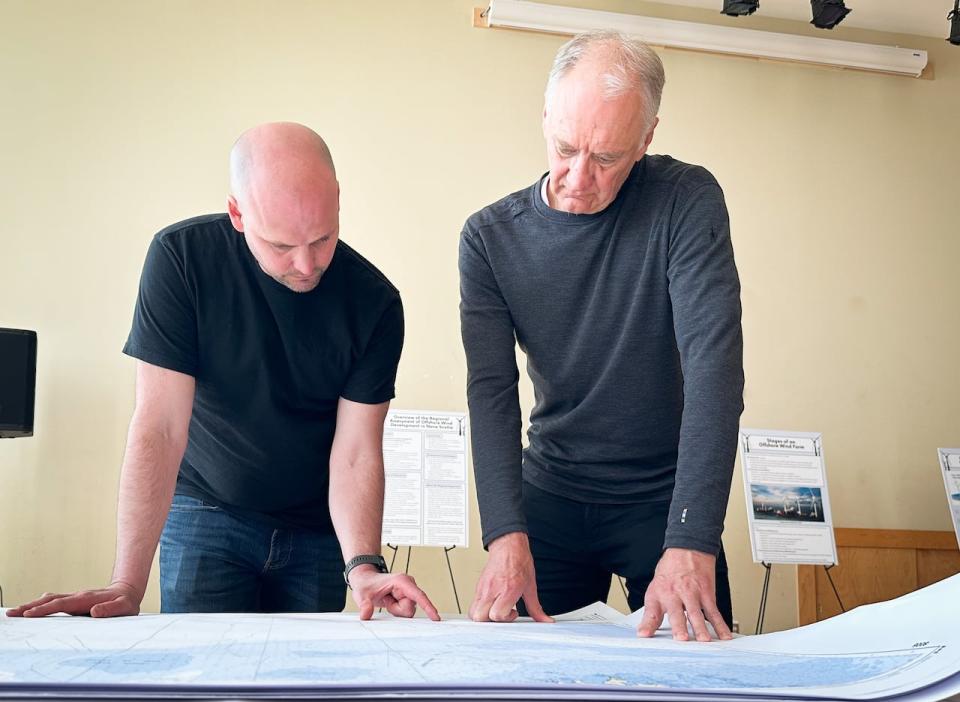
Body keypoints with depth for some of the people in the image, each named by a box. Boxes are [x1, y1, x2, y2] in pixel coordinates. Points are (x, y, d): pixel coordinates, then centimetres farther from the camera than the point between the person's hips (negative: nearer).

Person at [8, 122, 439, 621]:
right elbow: (160, 426, -21)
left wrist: (362, 567, -33)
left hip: (316, 527, 2)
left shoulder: (374, 303, -16)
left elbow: (356, 451, -16)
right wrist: (127, 585, -25)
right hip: (207, 512, -1)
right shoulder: (181, 258, -20)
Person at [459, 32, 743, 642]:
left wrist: (691, 544, -32)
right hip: (550, 497, 2)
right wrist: (507, 535, -27)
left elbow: (714, 365, -23)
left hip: (665, 497, -1)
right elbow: (491, 389, -13)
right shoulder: (491, 237, -8)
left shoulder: (687, 202, -14)